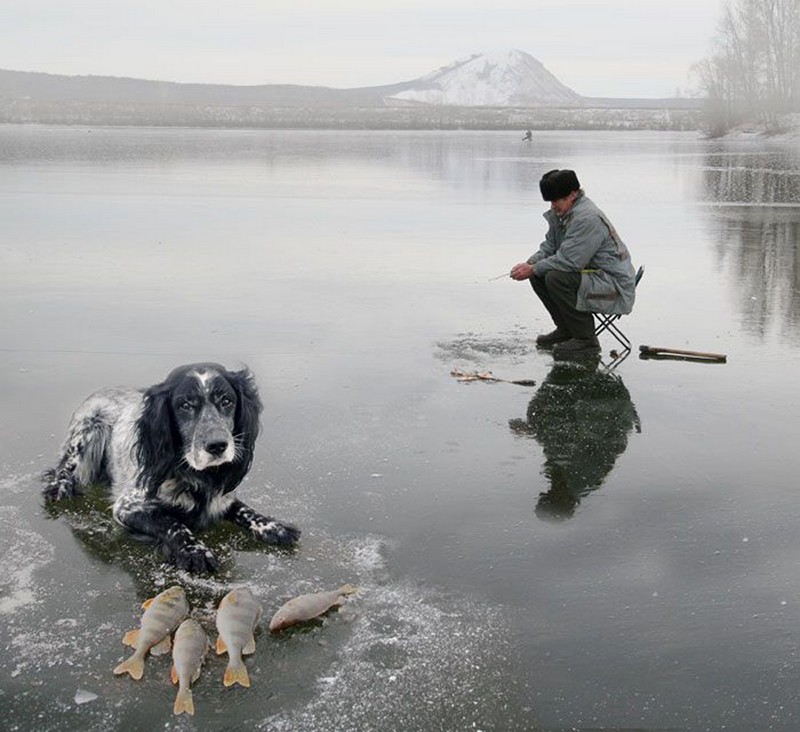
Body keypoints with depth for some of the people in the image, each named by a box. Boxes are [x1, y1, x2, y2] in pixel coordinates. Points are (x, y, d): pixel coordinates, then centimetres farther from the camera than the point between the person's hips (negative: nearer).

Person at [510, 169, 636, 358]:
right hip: (590, 275, 10)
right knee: (538, 275, 3)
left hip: (615, 287, -10)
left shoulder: (588, 218, -24)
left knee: (556, 278, -28)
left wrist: (533, 269, -18)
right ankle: (567, 330, 15)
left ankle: (586, 341, -16)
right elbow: (549, 246, 16)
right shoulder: (561, 213, 7)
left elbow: (568, 261, -28)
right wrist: (529, 263, -3)